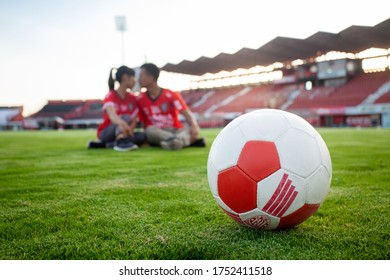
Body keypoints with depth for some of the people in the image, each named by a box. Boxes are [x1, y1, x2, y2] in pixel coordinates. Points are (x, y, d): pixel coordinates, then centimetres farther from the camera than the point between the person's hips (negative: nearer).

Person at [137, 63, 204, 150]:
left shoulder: (171, 95, -3)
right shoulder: (140, 99, 6)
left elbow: (187, 114, -14)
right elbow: (142, 122, 9)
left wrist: (194, 126, -35)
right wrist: (146, 138, -10)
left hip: (176, 131, -1)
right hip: (157, 133, 2)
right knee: (150, 130, -33)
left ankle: (174, 140, -69)